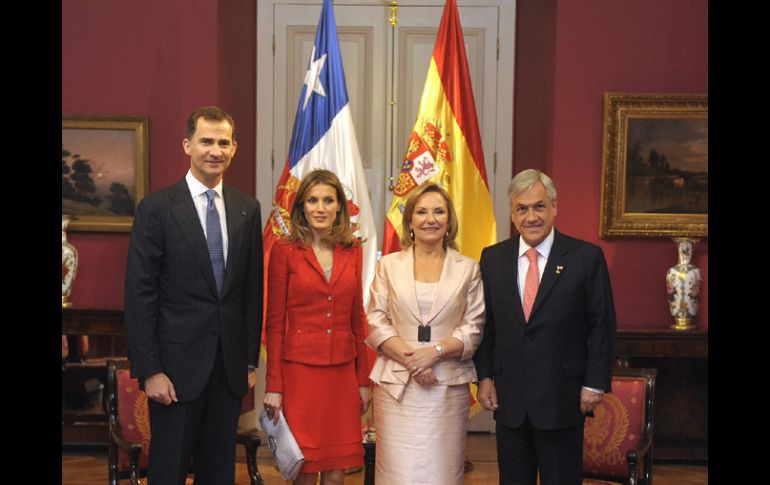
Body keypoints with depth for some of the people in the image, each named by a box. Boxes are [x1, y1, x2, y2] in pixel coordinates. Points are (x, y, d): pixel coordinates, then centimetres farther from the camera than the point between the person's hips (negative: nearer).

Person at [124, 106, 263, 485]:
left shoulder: (247, 209, 7)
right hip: (177, 365, -4)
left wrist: (251, 360, 8)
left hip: (230, 366, 4)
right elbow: (139, 294, -8)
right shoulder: (156, 208, -6)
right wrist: (149, 370, -12)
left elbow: (253, 290, 10)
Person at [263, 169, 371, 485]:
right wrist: (273, 387, -5)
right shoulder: (284, 251, -3)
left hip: (342, 372, 3)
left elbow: (357, 317, 12)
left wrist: (364, 380, 10)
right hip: (300, 370, -3)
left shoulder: (353, 251, 8)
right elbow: (274, 322, -2)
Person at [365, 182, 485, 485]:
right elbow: (376, 321, 2)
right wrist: (408, 357, -12)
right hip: (397, 384, 0)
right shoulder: (389, 265, 8)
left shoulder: (468, 269, 8)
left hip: (449, 386, 0)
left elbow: (474, 327, 3)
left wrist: (436, 350, -13)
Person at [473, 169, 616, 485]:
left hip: (562, 398, -3)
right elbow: (485, 324, 9)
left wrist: (595, 384, -7)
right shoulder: (492, 258, 5)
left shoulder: (587, 257, -5)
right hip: (509, 398, 3)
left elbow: (602, 325, -3)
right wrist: (484, 376, 3)